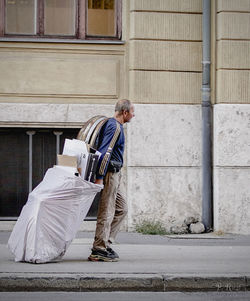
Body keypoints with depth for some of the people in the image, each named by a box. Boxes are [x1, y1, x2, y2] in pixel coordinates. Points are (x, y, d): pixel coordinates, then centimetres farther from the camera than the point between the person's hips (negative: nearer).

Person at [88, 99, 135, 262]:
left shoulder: (113, 125, 17)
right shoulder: (115, 127, -15)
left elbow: (105, 151, 23)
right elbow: (104, 152, -22)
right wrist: (99, 177, -25)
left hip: (115, 173, 10)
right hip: (110, 173, -10)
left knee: (122, 209, 13)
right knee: (107, 212, -8)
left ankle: (106, 243, 13)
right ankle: (99, 250, -6)